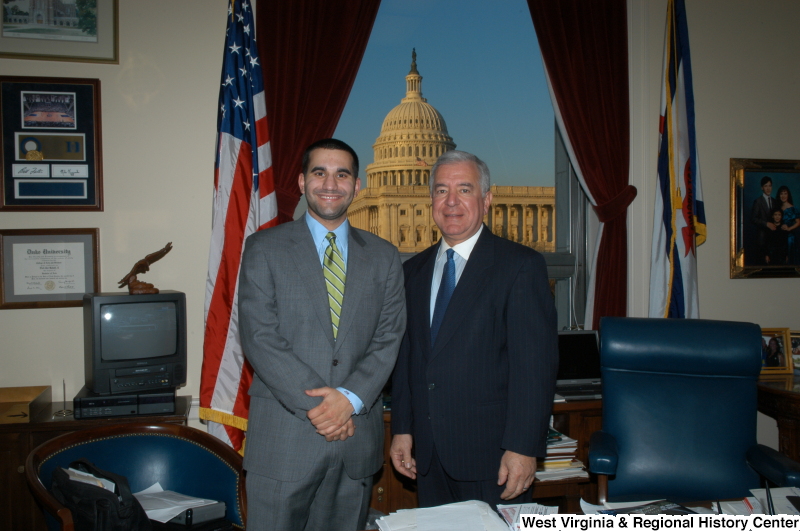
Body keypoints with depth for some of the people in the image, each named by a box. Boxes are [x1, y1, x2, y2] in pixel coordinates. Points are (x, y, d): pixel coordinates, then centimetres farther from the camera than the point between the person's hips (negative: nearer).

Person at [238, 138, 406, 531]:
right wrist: (314, 404, -15)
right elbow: (259, 338, -8)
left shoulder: (383, 257, 9)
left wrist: (351, 398, -13)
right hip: (283, 436, -2)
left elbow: (389, 339, 2)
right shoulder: (264, 248, 1)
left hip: (357, 435, 3)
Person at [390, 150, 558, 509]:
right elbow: (406, 355, 12)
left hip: (492, 454, -5)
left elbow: (536, 363, -12)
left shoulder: (522, 266, -7)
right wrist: (402, 429, 8)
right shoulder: (414, 270, 11)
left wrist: (523, 448, -16)